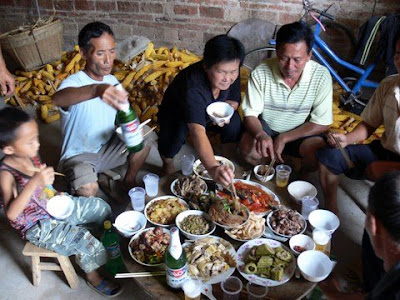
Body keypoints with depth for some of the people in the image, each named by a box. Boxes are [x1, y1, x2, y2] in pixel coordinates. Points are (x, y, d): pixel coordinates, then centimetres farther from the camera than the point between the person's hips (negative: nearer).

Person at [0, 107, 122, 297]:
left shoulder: (30, 155, -6)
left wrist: (56, 194, -2)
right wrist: (34, 183, -50)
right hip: (37, 226, -8)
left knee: (100, 207, 8)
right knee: (83, 238, -20)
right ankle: (92, 275, 9)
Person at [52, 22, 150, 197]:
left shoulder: (112, 81, -2)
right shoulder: (74, 82, -24)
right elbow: (57, 99, -48)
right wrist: (95, 90, -68)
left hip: (107, 147, 6)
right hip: (79, 155, -6)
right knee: (88, 189, -35)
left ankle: (129, 181, 11)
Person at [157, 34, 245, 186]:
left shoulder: (231, 75, -24)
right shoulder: (192, 86, -44)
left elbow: (234, 101, -6)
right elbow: (197, 131, -57)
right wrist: (212, 168, -72)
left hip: (210, 113, 5)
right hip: (176, 113, -4)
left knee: (234, 123, -24)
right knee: (174, 132, -37)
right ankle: (167, 163, -4)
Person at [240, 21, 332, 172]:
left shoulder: (321, 76, -18)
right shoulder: (260, 73, -19)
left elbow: (321, 124, -13)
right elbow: (250, 115, -14)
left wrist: (284, 138, -22)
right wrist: (260, 135, -37)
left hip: (301, 132, 1)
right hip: (266, 127, 0)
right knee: (248, 147, -30)